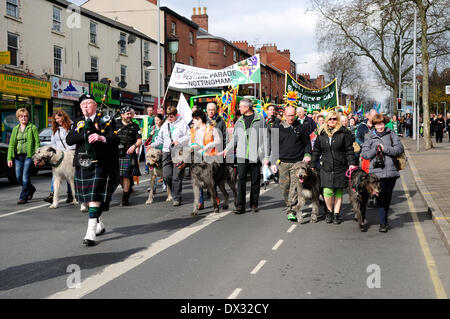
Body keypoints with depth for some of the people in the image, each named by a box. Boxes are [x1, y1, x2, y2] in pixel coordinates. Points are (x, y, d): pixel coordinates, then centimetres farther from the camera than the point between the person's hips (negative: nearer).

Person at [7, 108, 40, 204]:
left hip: (29, 155, -5)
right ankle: (31, 189, 29)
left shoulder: (33, 128, 0)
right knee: (19, 176, 5)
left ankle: (23, 197, -1)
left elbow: (37, 142, -4)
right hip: (18, 156, 5)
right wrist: (9, 158, 4)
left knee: (25, 176, -8)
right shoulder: (15, 129, 14)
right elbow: (11, 144, 12)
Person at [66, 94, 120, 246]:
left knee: (95, 197, -13)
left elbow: (116, 139, -8)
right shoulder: (78, 123, 16)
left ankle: (91, 232, -16)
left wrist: (102, 138, -26)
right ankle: (100, 225, 34)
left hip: (99, 164, -5)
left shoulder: (105, 121, 3)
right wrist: (84, 134, -13)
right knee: (88, 197, 14)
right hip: (82, 165, 5)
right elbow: (69, 140, 2)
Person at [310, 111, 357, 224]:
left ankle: (336, 214, 17)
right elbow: (316, 151, 14)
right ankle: (329, 211, 16)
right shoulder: (321, 134, 9)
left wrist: (351, 163, -12)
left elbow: (349, 150, -2)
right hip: (326, 167, 1)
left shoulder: (344, 133, 0)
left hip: (341, 168, -1)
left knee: (338, 192, 5)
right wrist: (312, 166, 11)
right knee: (327, 191, -7)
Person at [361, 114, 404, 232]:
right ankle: (383, 223, -6)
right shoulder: (369, 137, 7)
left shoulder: (391, 135, 7)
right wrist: (375, 150, -12)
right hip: (377, 171, -2)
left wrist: (385, 149, -11)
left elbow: (400, 149, -2)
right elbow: (364, 154, 2)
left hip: (391, 170, 2)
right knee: (380, 197, -8)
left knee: (388, 196, 11)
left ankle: (385, 218, 28)